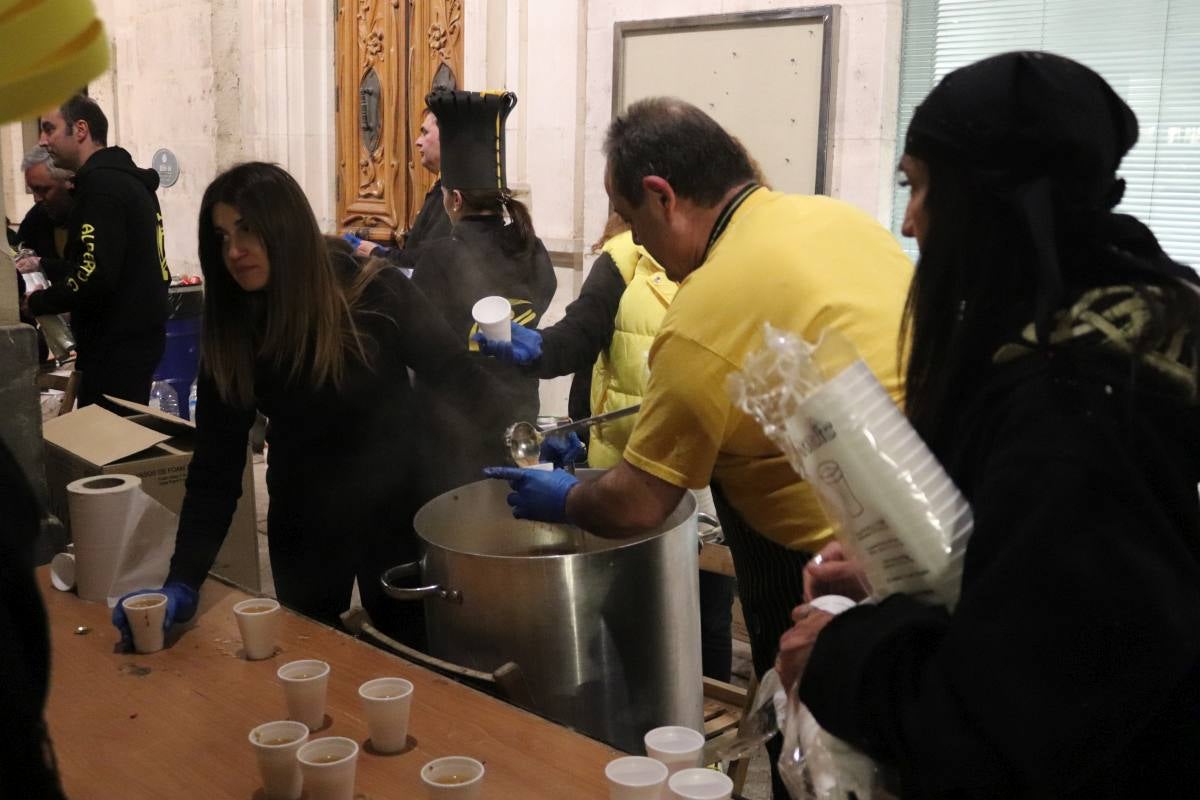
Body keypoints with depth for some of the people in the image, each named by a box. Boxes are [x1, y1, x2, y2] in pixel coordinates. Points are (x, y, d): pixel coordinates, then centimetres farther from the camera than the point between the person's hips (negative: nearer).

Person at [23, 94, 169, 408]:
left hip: (117, 347, -10)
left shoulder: (102, 183, -15)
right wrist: (45, 265, 25)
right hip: (134, 337, 10)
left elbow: (97, 276, -24)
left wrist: (36, 302, -10)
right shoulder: (125, 178, 17)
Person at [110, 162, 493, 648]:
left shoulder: (375, 293, -18)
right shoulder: (229, 333, -11)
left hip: (396, 507, -2)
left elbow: (455, 378, -10)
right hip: (304, 525, 2)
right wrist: (183, 582, -19)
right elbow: (215, 469, -10)